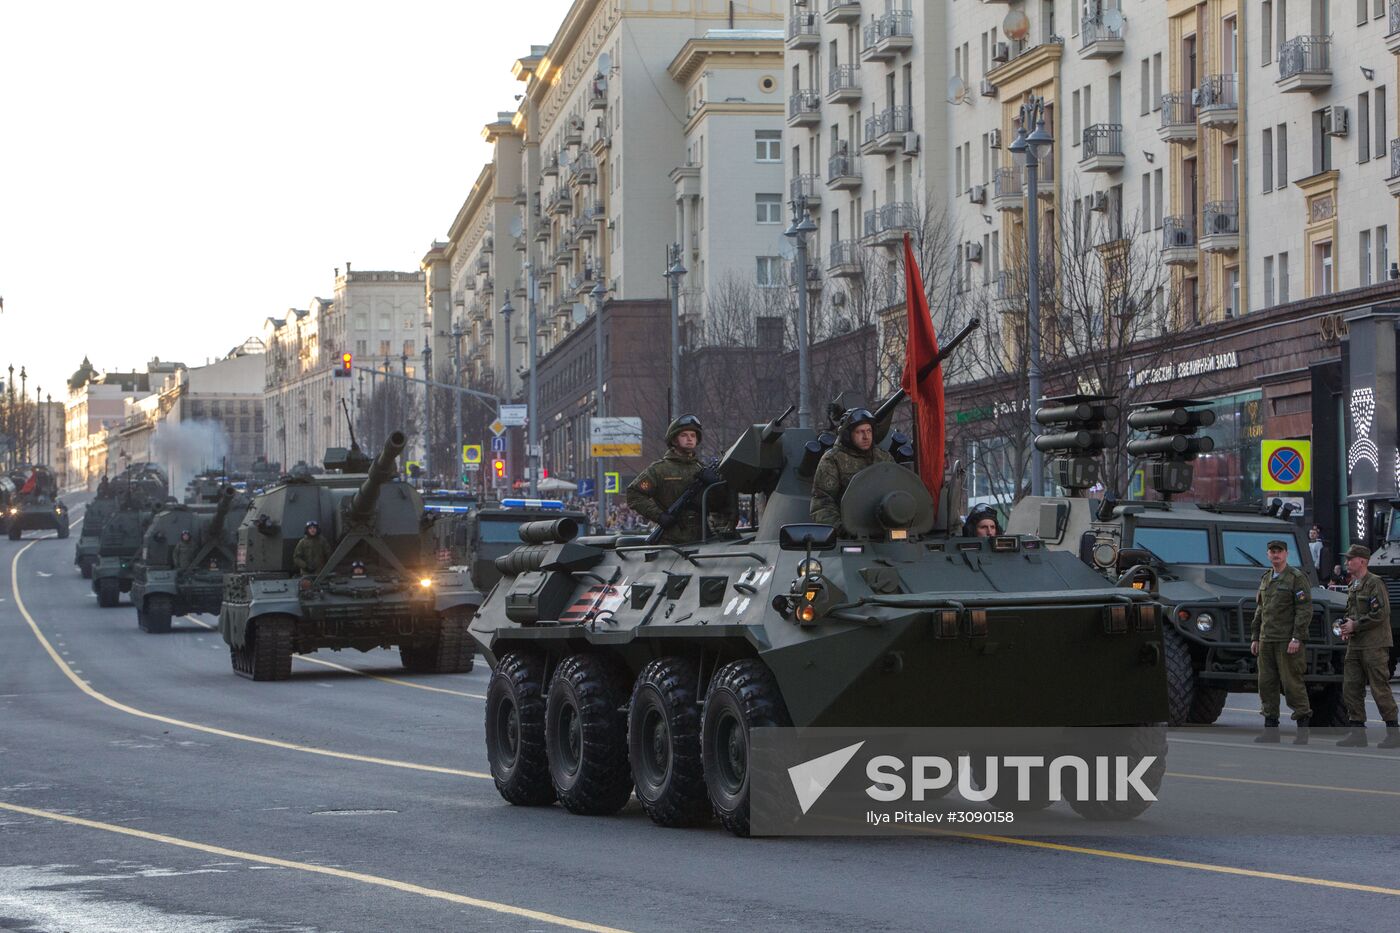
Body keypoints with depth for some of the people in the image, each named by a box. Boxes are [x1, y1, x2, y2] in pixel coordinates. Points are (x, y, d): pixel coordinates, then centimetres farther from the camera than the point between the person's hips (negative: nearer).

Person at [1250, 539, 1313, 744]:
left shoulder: (1296, 578, -7)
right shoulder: (1266, 579, 16)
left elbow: (1305, 609, -13)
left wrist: (1297, 638, -19)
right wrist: (1255, 638, 16)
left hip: (1287, 641, -7)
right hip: (1266, 640, 7)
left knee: (1292, 683, -7)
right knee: (1266, 683, 5)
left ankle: (1303, 729, 0)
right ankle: (1270, 729, 10)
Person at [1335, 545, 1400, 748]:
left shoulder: (1375, 583, -10)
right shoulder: (1353, 586, 17)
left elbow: (1381, 613, -18)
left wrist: (1355, 626, -15)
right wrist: (1345, 627, 6)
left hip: (1374, 645, -9)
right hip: (1355, 645, 9)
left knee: (1380, 689, -6)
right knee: (1350, 688, 5)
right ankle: (1358, 733, 10)